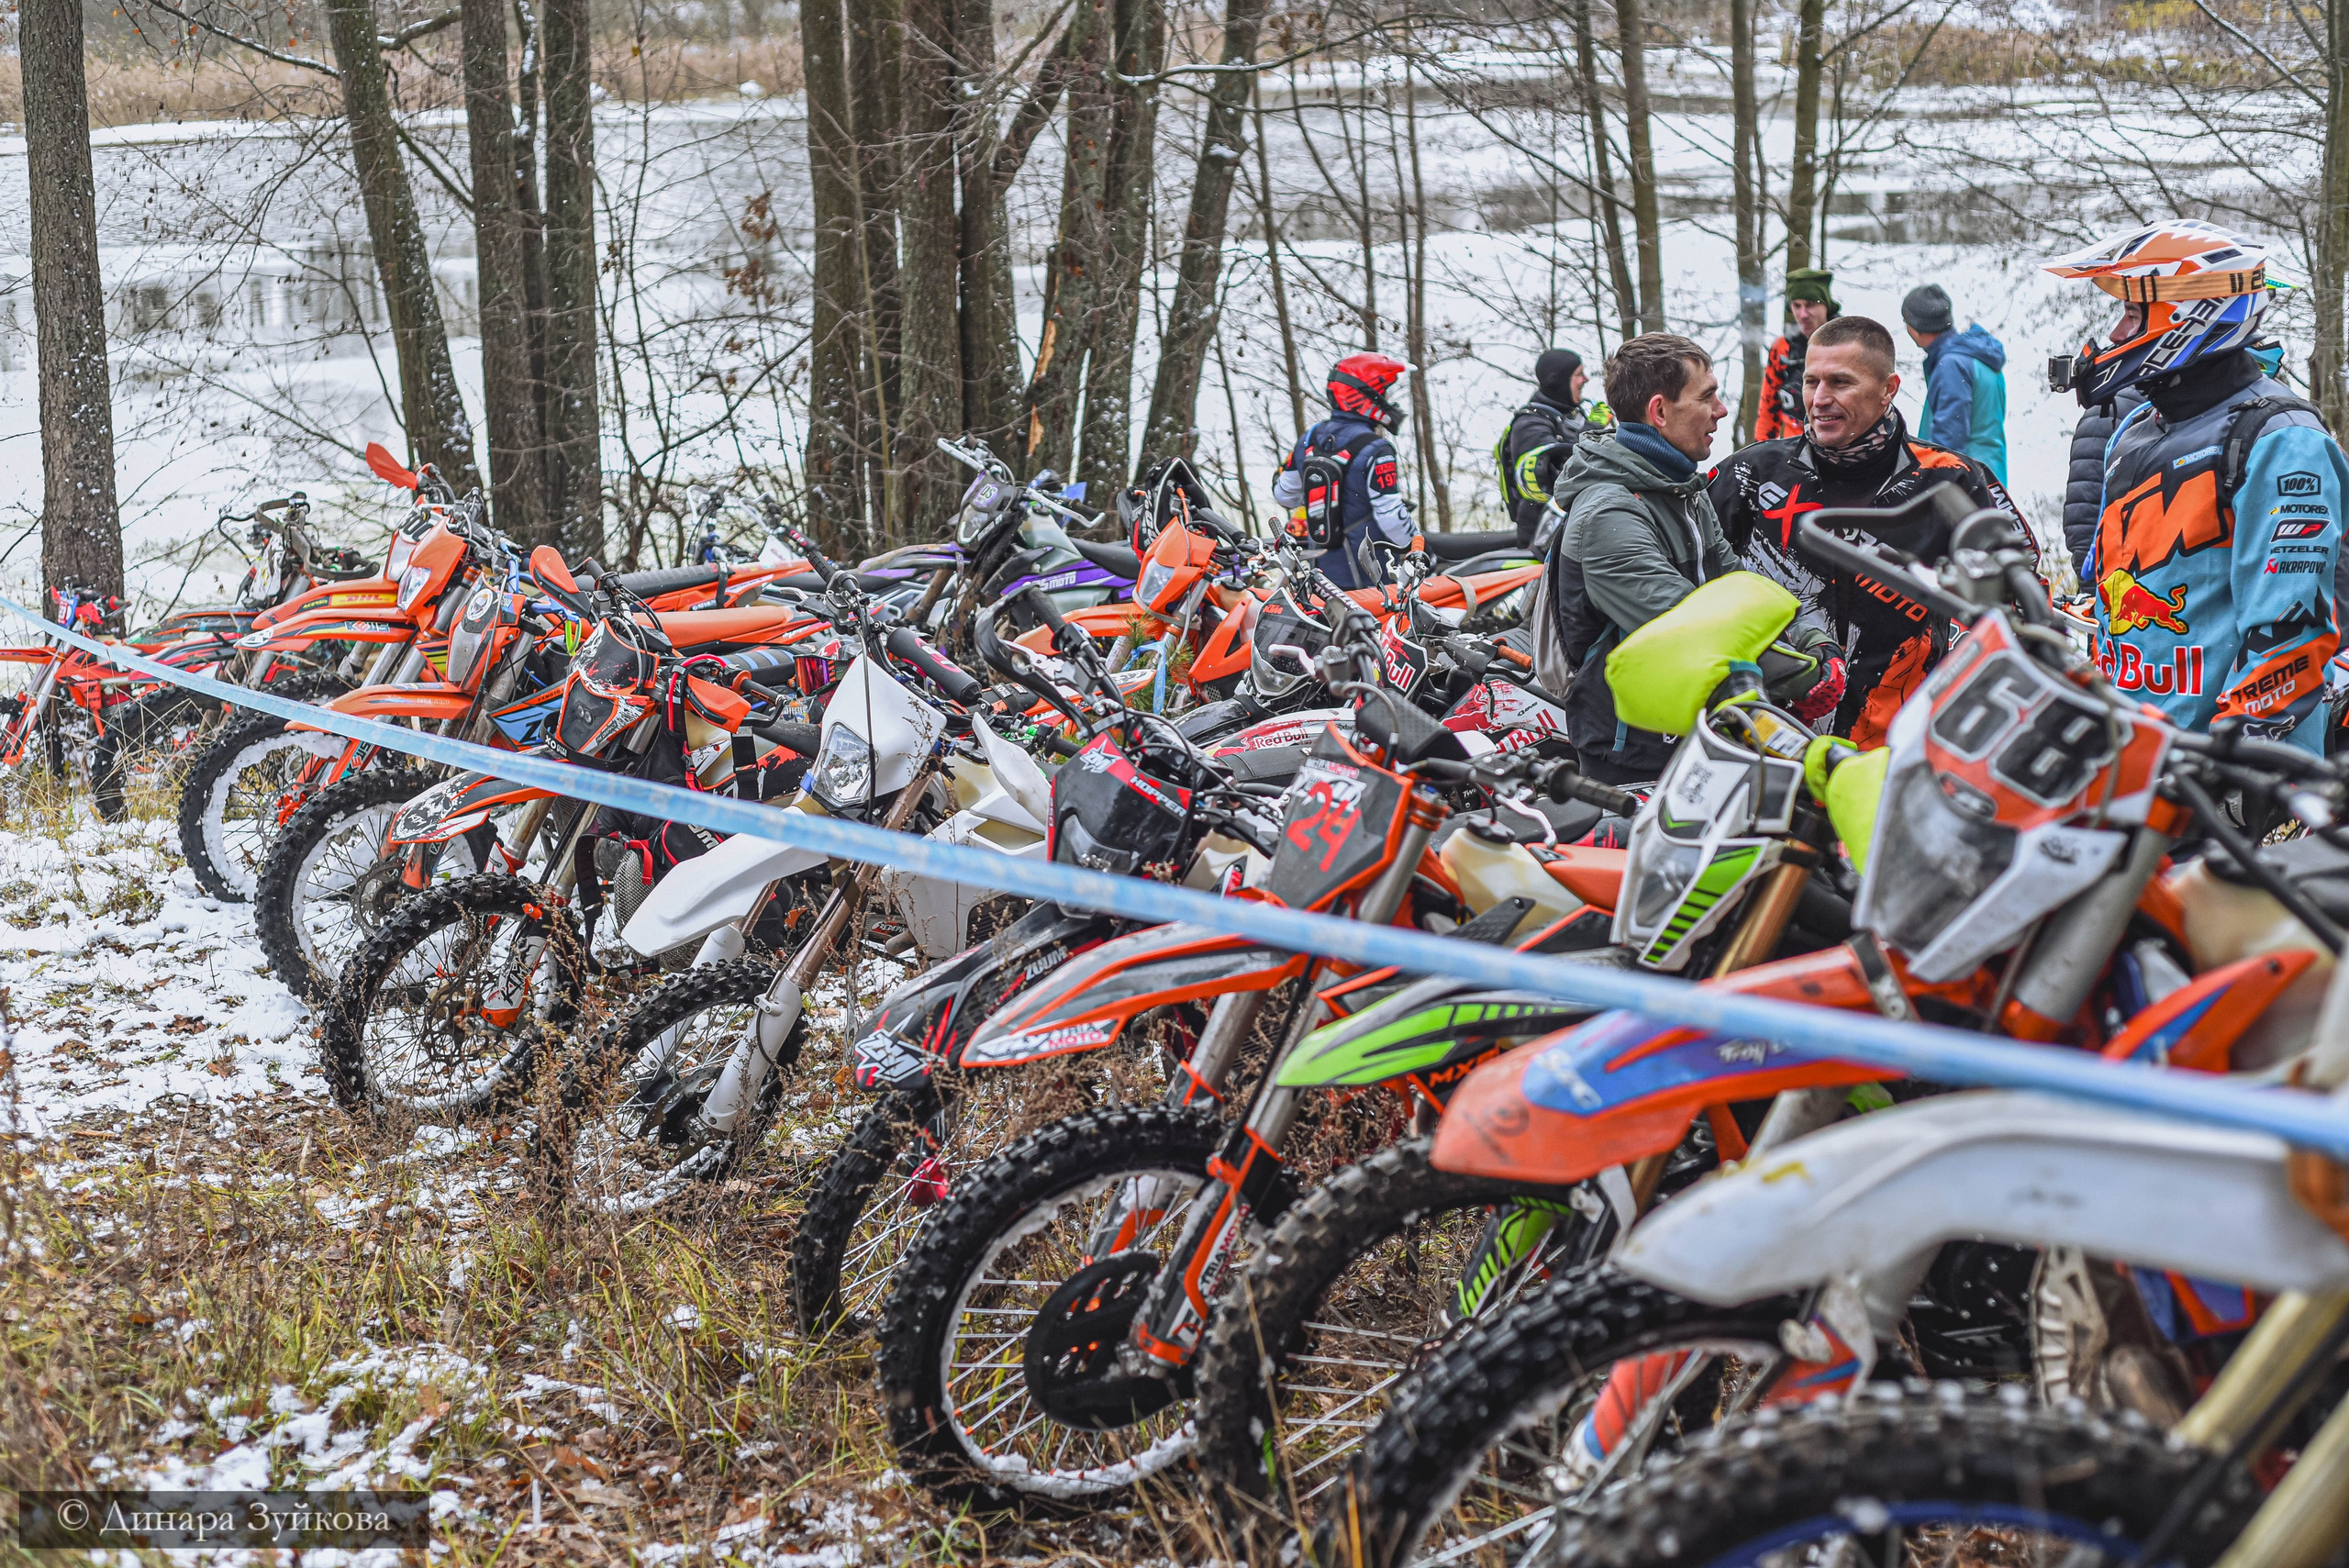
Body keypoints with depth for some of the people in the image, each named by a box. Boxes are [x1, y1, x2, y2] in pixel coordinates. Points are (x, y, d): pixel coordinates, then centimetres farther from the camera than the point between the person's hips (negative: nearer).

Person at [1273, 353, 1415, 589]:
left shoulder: (1308, 440, 6)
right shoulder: (1375, 451, -16)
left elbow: (1283, 493, 16)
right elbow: (1390, 515, -19)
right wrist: (1418, 547, -4)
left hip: (1323, 570, 7)